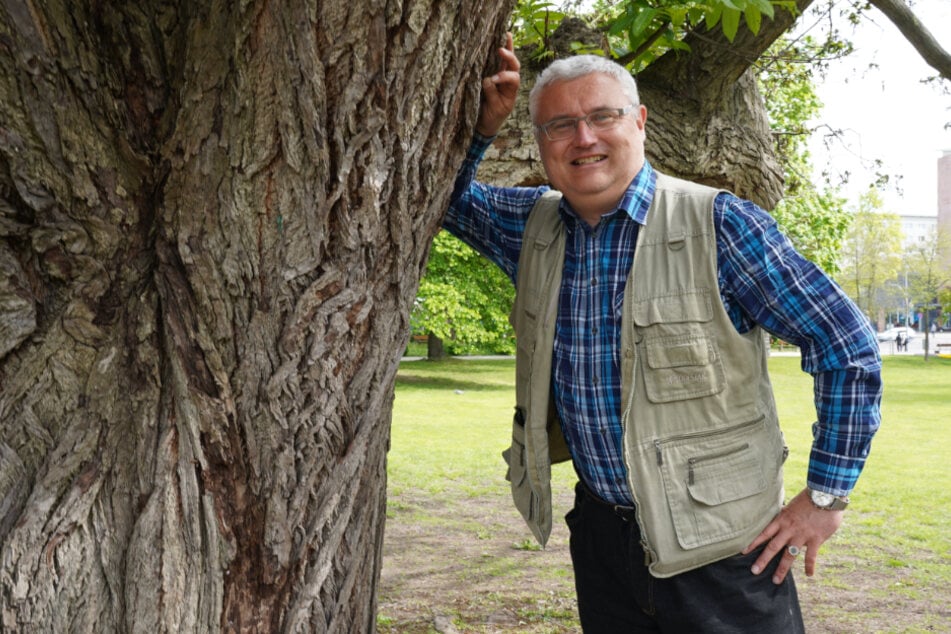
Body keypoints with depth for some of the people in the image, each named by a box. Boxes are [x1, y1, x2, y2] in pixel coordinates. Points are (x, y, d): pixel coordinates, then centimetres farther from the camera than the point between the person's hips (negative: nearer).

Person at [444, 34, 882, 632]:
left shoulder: (717, 224, -14)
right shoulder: (535, 224, 3)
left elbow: (849, 349, -11)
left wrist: (827, 496, -9)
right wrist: (482, 124, -3)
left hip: (719, 548, -5)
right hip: (601, 534, 5)